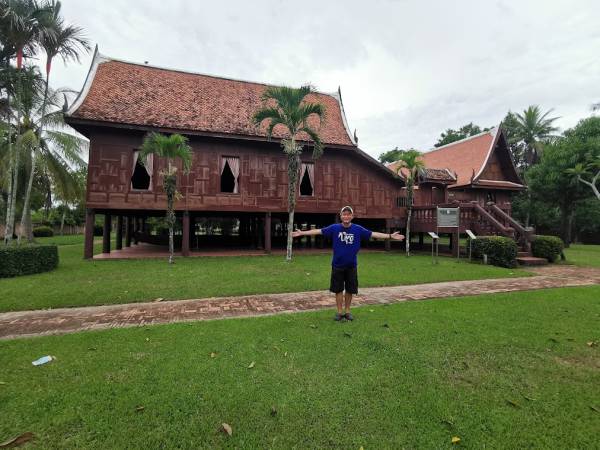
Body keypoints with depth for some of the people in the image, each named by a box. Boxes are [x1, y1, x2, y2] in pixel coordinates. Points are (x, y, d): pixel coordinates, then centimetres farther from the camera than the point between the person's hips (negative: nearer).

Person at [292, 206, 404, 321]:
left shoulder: (358, 229, -3)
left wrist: (390, 236, -4)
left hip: (351, 266, 1)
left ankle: (347, 311, 29)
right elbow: (319, 231, -5)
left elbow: (373, 234, -1)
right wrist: (302, 233, -8)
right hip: (337, 265, -1)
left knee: (349, 290, 11)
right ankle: (340, 311, 25)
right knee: (338, 290, 9)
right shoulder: (334, 228, -5)